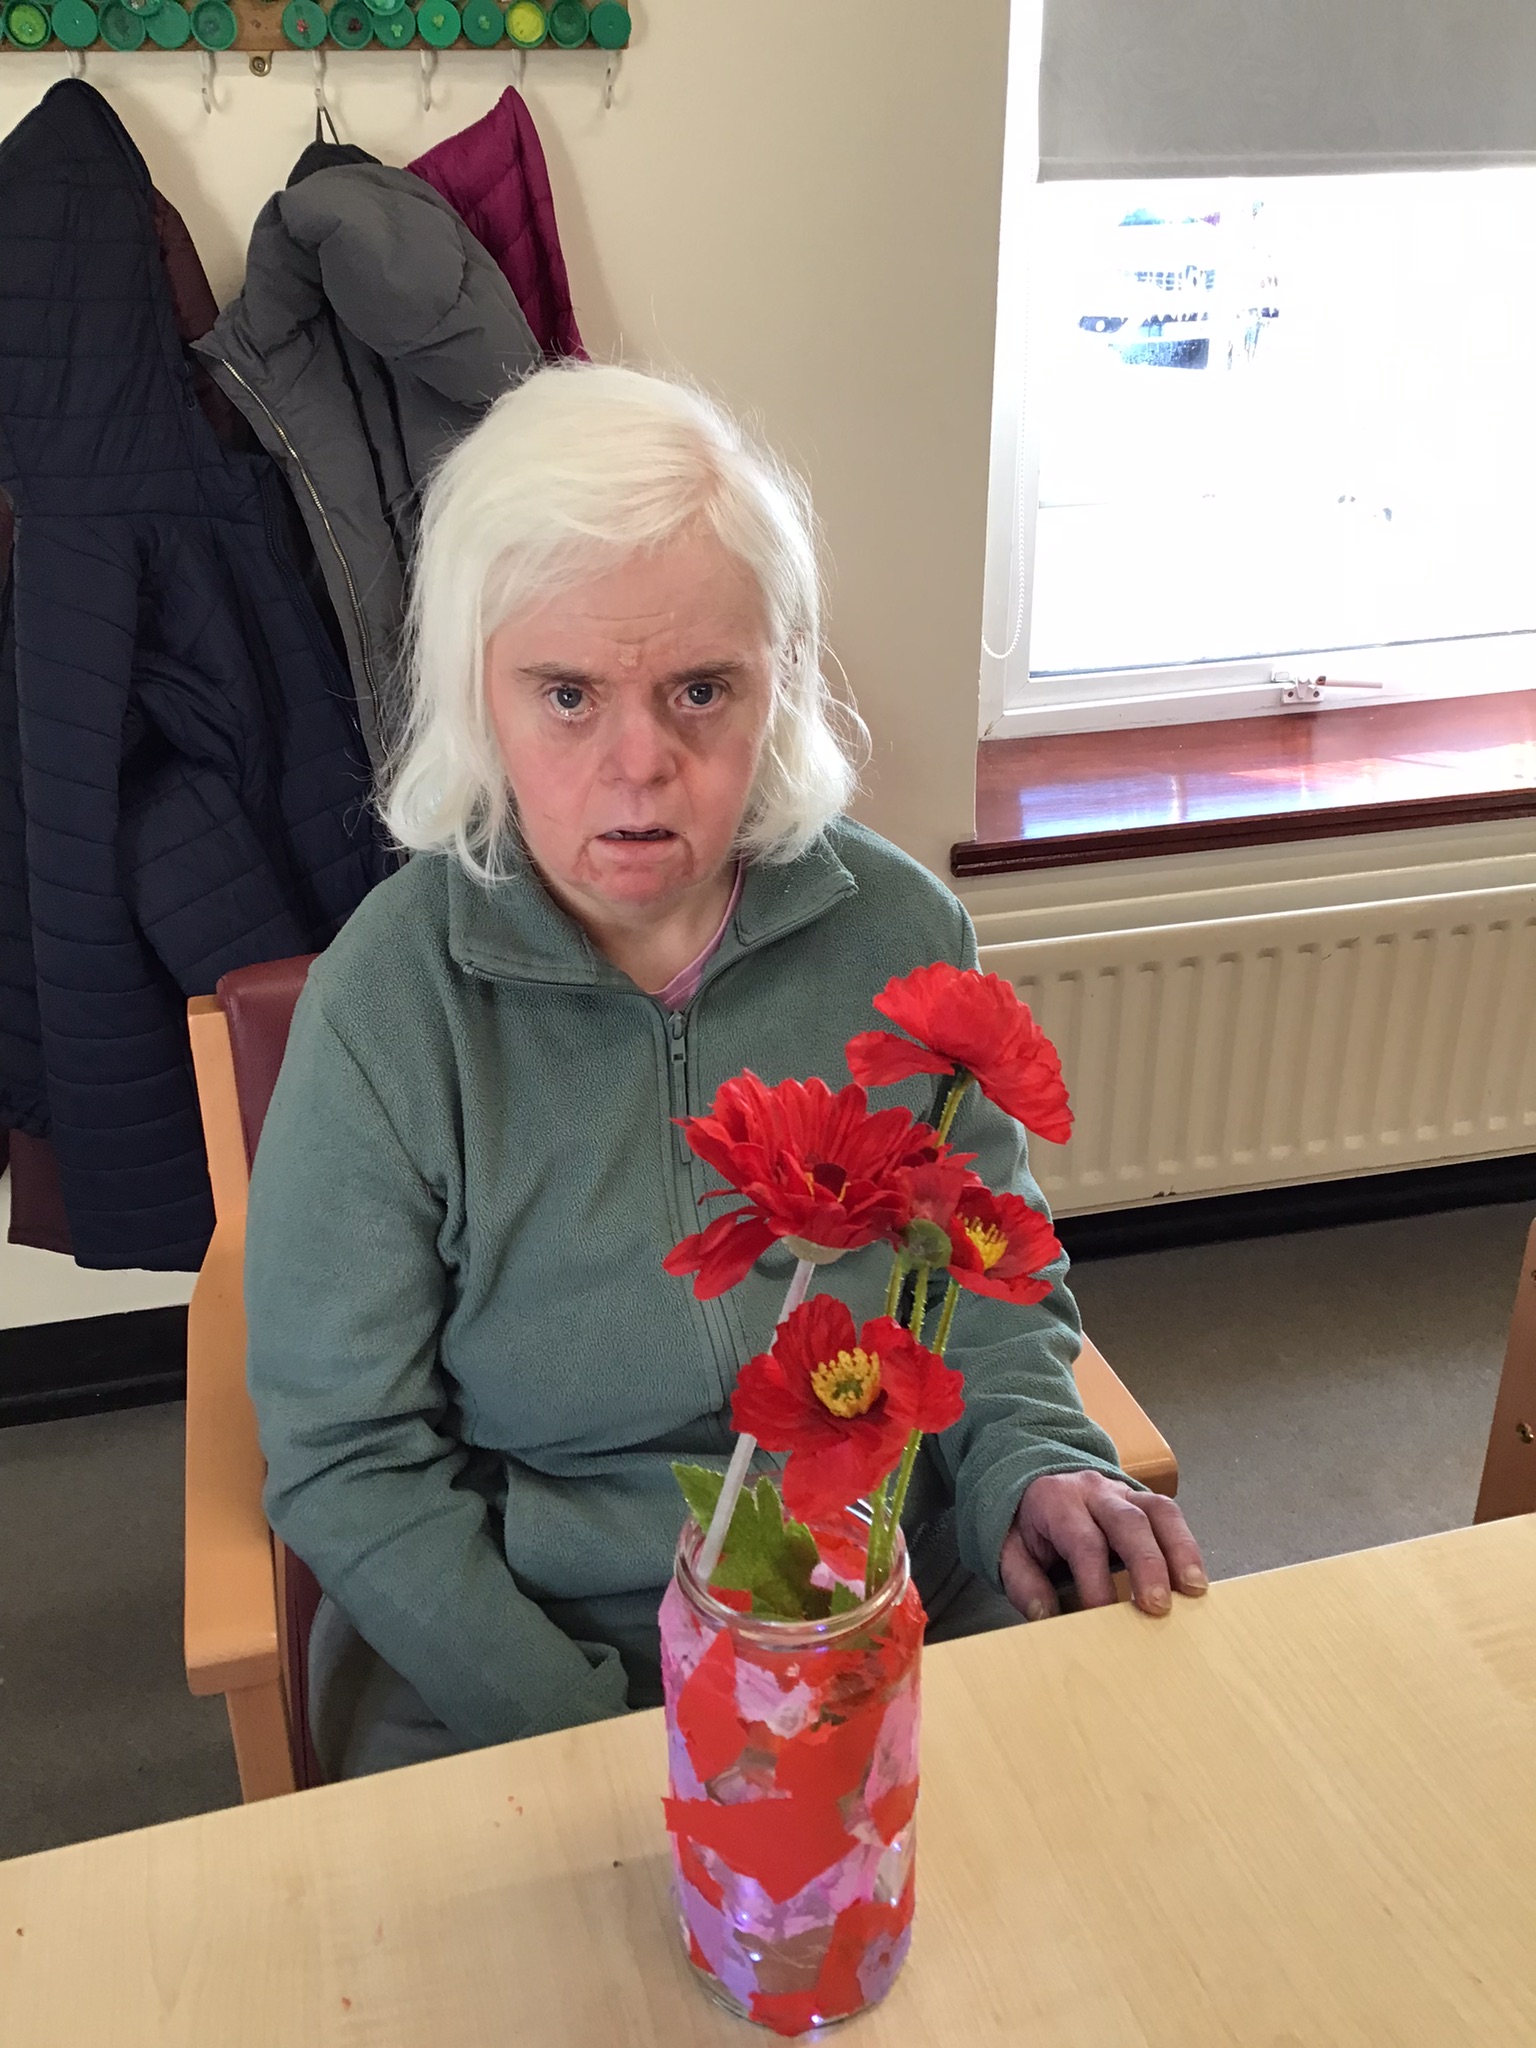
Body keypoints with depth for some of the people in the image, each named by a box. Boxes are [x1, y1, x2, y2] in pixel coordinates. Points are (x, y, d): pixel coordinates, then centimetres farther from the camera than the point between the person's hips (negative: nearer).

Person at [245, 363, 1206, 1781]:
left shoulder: (900, 930, -6)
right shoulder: (388, 1002, -14)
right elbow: (348, 1458, -9)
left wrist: (1034, 1464, -12)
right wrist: (591, 1738, -15)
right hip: (512, 1644, -1)